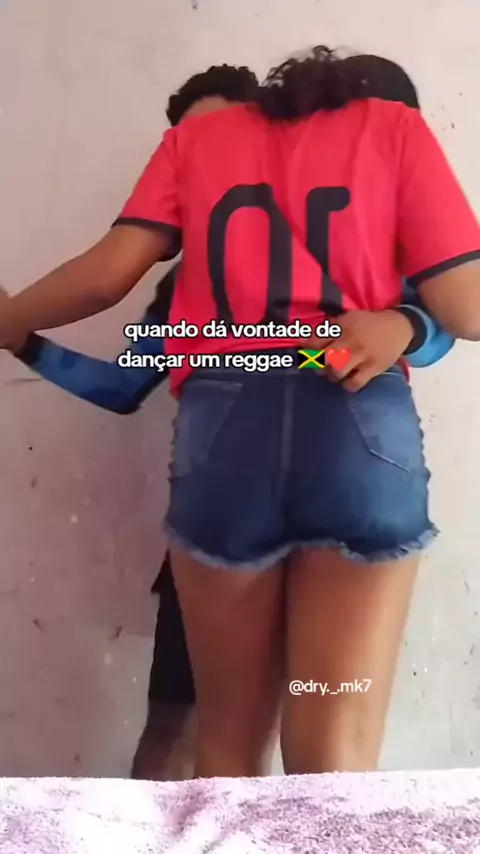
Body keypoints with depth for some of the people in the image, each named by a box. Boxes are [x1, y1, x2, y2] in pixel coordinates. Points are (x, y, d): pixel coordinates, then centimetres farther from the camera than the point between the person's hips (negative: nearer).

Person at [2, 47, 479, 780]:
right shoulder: (396, 125, 16)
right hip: (363, 428, -1)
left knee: (229, 740, 15)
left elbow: (105, 275, 9)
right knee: (336, 761, 1)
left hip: (222, 427, 2)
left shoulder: (198, 133, 21)